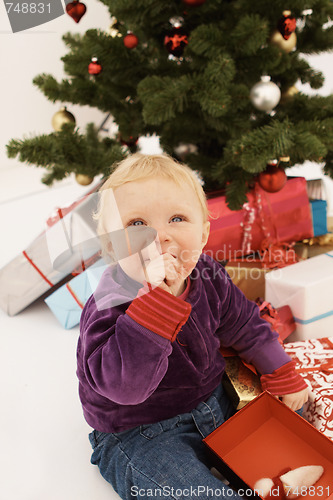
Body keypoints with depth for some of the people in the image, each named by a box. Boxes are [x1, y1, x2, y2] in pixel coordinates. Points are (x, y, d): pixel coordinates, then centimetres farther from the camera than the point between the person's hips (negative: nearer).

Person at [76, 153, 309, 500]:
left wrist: (282, 377, 11)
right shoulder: (109, 308, -28)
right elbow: (124, 385, -42)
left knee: (290, 417, 6)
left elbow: (245, 325, 7)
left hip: (214, 399, 6)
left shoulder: (207, 276, -9)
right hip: (141, 432, -5)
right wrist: (154, 296, -48)